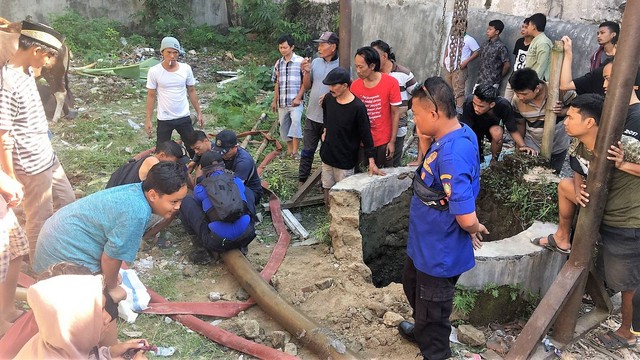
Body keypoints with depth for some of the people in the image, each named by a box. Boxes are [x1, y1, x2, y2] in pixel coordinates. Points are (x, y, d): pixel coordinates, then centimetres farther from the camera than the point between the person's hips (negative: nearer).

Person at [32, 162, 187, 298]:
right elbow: (111, 256, -21)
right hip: (65, 252, -9)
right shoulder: (136, 213, -32)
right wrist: (111, 288, -2)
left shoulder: (135, 190, -3)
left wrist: (113, 275, 14)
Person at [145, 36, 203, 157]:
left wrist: (199, 113, 5)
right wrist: (148, 119, -5)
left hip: (184, 117, 2)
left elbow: (191, 92, 6)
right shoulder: (154, 71, -10)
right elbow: (151, 96, -3)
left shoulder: (186, 69, -5)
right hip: (164, 119, -2)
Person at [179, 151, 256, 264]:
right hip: (247, 236, 2)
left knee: (187, 201, 15)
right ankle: (242, 246, 25)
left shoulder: (199, 188, 7)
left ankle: (203, 246, 10)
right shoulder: (237, 181, 13)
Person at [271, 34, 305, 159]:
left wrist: (298, 98, -14)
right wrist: (274, 101, 14)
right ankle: (289, 150, 25)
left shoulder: (300, 61, -6)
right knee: (284, 125, 10)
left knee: (296, 120, -26)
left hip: (296, 101, -6)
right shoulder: (278, 63, 11)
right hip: (282, 101, 6)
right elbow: (277, 83, 16)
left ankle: (295, 151, -22)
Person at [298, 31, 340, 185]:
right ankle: (302, 181, 25)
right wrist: (306, 72, -8)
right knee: (307, 151, 12)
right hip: (312, 116, 4)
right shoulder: (315, 62, 3)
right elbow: (307, 86, 9)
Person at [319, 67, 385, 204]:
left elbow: (366, 135, -16)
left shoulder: (358, 107, -20)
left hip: (345, 160, -6)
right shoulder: (328, 99, -3)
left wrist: (371, 162, -16)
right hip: (327, 155, 6)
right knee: (327, 189, 15)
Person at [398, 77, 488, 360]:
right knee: (413, 288, 32)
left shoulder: (453, 154, -34)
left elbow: (467, 218, -36)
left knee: (432, 310, 14)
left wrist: (474, 229, -14)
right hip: (425, 242, 10)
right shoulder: (461, 133, -3)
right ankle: (422, 332, 58)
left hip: (439, 253, -10)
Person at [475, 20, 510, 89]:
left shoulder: (501, 46, -13)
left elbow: (507, 65, -13)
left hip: (492, 83, -7)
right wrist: (480, 74, 12)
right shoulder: (486, 44, 9)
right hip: (480, 80, 7)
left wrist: (498, 77, -1)